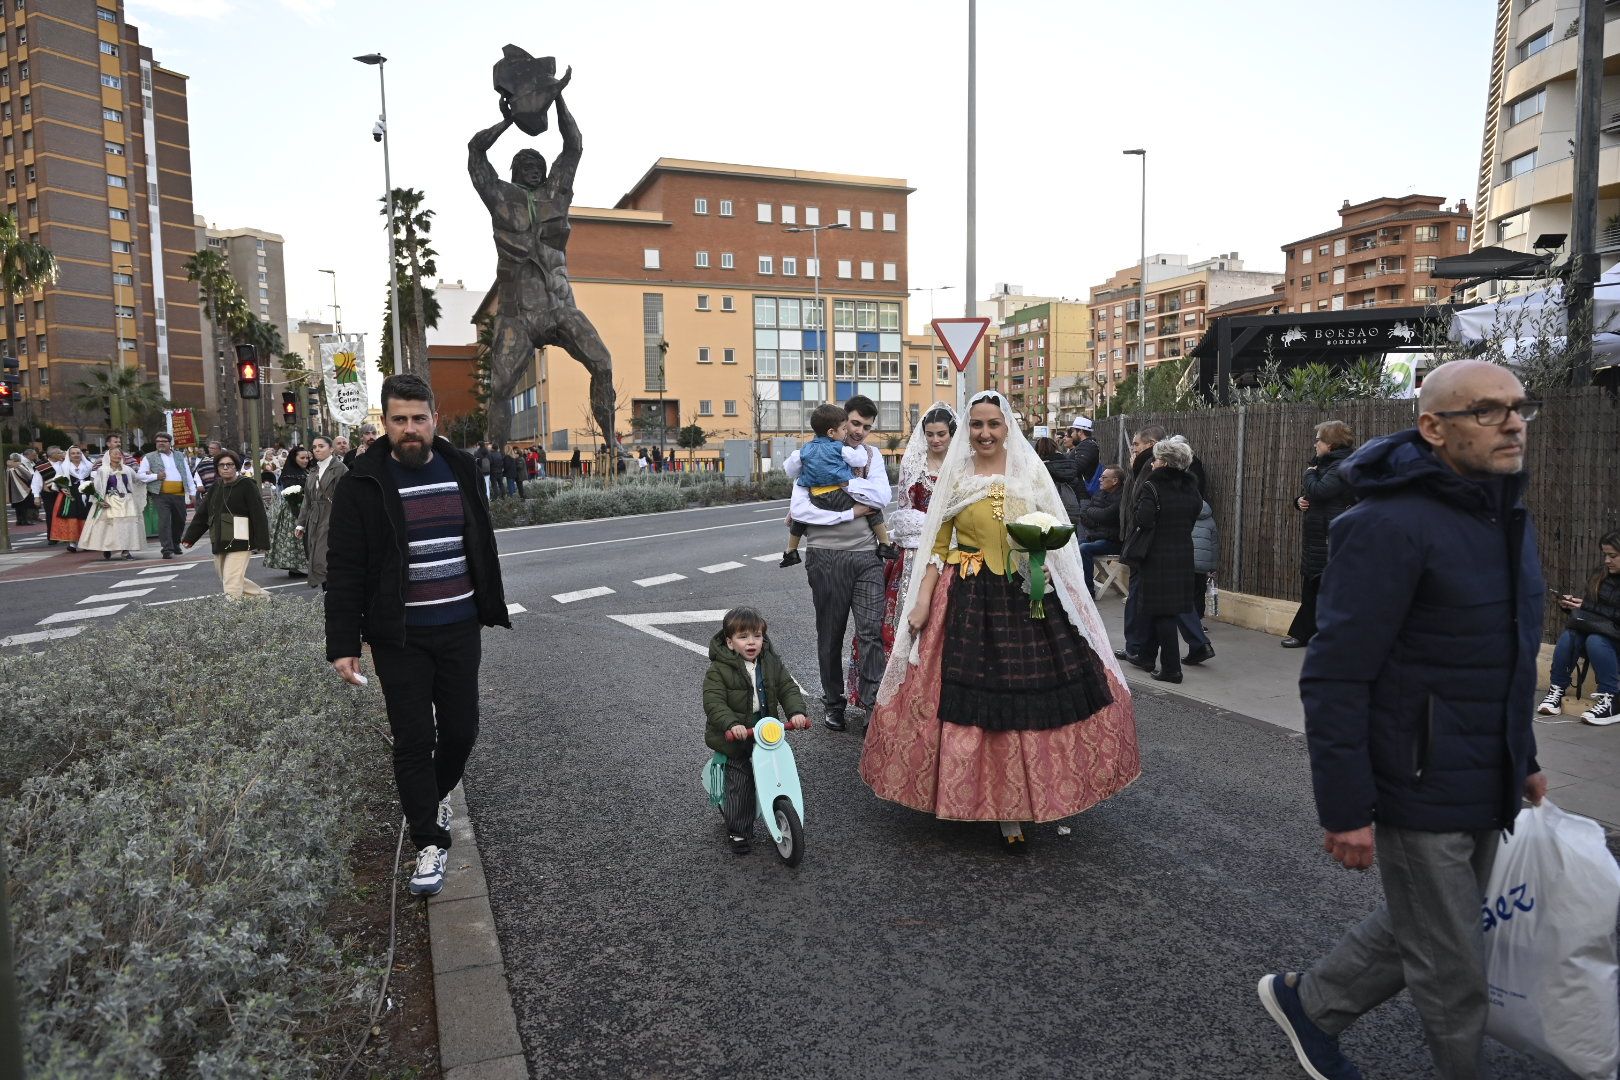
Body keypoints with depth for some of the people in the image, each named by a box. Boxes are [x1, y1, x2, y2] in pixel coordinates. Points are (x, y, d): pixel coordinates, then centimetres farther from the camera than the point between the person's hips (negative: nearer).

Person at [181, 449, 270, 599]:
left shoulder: (246, 485, -6)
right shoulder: (215, 488, 14)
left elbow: (258, 514, -11)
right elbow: (202, 514, 18)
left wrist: (261, 542, -17)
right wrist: (189, 538, 16)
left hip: (239, 543, -8)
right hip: (218, 544, 8)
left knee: (232, 583, -13)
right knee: (225, 580, 15)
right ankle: (263, 597, 29)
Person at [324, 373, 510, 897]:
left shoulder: (460, 469, 4)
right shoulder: (363, 484, -7)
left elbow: (482, 546, 13)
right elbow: (344, 570, -7)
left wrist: (488, 613, 14)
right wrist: (343, 646, -11)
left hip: (460, 629, 3)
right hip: (400, 638, -3)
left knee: (460, 731, 10)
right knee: (414, 741, 2)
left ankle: (438, 792, 41)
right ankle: (430, 845, 14)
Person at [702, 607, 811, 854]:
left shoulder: (772, 663, 1)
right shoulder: (718, 670, -13)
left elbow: (788, 688, -2)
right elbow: (713, 703, -20)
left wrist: (796, 711, -21)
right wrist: (731, 725, -36)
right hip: (735, 738, -4)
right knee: (740, 785, -2)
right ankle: (738, 833, 14)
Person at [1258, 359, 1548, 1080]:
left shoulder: (1506, 515, 7)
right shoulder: (1391, 526, -22)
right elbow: (1332, 680, -23)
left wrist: (1523, 760, 21)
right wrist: (1345, 810, -22)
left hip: (1487, 791, 9)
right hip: (1420, 796, -9)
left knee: (1418, 930, 24)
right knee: (1454, 972, 9)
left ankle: (1306, 1001, 44)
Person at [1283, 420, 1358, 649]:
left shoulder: (1343, 466, -13)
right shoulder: (1325, 463, 18)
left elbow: (1319, 491, -25)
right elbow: (1309, 494, 26)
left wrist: (1310, 473, -5)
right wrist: (1300, 501, 4)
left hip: (1332, 538, -10)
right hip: (1316, 536, 10)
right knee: (1310, 588, 15)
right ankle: (1303, 634, 24)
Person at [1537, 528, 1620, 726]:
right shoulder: (1601, 575, 11)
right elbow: (1588, 605, 17)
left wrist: (1587, 608, -18)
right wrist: (1571, 604, -3)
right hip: (1593, 628, 5)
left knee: (1595, 640, -35)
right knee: (1568, 635, -25)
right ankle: (1556, 691, -20)